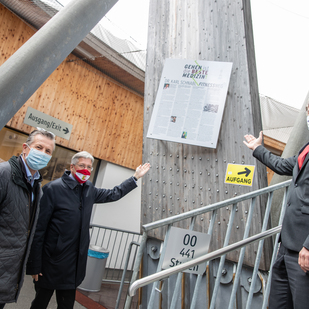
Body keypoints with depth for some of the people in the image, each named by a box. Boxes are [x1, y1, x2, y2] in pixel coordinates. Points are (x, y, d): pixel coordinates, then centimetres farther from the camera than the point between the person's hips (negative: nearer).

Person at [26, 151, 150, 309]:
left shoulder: (89, 190, 7)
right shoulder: (53, 188, -13)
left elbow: (113, 194, 21)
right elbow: (39, 228, -13)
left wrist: (135, 177, 20)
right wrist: (34, 265, -13)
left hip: (75, 262, 5)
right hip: (51, 261, -5)